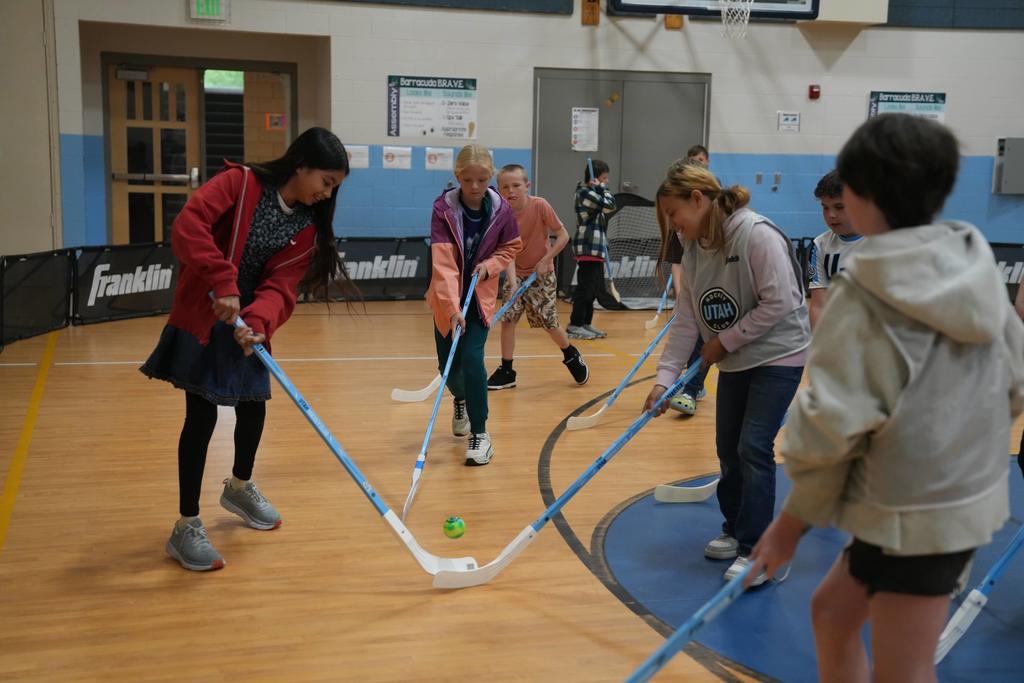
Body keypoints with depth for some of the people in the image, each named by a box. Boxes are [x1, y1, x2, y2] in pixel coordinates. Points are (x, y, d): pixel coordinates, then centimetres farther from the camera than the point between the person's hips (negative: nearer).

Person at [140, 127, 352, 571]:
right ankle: (186, 527, 6)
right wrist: (221, 282, -36)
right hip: (202, 319, -6)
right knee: (202, 417, -6)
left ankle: (240, 488, 45)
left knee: (254, 409, 17)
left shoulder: (308, 228, 1)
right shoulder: (240, 182, -13)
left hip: (249, 325, 6)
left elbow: (280, 286, -10)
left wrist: (257, 322, -29)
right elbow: (188, 224, -27)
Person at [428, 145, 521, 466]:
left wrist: (489, 265, -14)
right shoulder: (443, 208, -20)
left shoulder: (501, 210, -13)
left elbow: (511, 246, 6)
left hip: (481, 296, 0)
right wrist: (452, 306, -39)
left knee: (472, 359, -16)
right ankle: (461, 401, 45)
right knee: (448, 364, 8)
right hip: (447, 299, 0)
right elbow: (442, 262, -29)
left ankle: (480, 434, -5)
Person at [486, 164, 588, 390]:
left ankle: (571, 355, 29)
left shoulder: (539, 206, -20)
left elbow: (563, 236, -12)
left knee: (548, 322, 0)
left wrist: (545, 261, -18)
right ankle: (506, 371, 6)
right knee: (507, 318, -6)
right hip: (516, 274, 2)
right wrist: (512, 282, -33)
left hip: (541, 274, -2)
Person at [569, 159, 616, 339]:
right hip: (588, 249, -10)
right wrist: (602, 187, -6)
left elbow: (609, 207, 17)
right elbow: (609, 204, -19)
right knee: (585, 289, -7)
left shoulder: (592, 193, 19)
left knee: (594, 289, 12)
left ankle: (586, 323, 19)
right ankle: (575, 325, -1)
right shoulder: (585, 193, -13)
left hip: (596, 248, 10)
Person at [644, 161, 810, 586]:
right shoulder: (693, 253, 2)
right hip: (735, 362, 8)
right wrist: (665, 378, -7)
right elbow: (685, 323, 1)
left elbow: (779, 303, -24)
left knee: (753, 447, -12)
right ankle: (736, 529, 31)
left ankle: (757, 550, -1)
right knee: (727, 448, 11)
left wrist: (726, 340, -18)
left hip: (778, 356, -7)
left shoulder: (757, 235, -21)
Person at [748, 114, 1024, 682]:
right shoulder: (974, 269, 1)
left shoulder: (866, 292, -20)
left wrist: (792, 520, -6)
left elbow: (833, 425, -18)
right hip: (965, 493, 8)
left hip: (916, 513, -8)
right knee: (833, 611, 23)